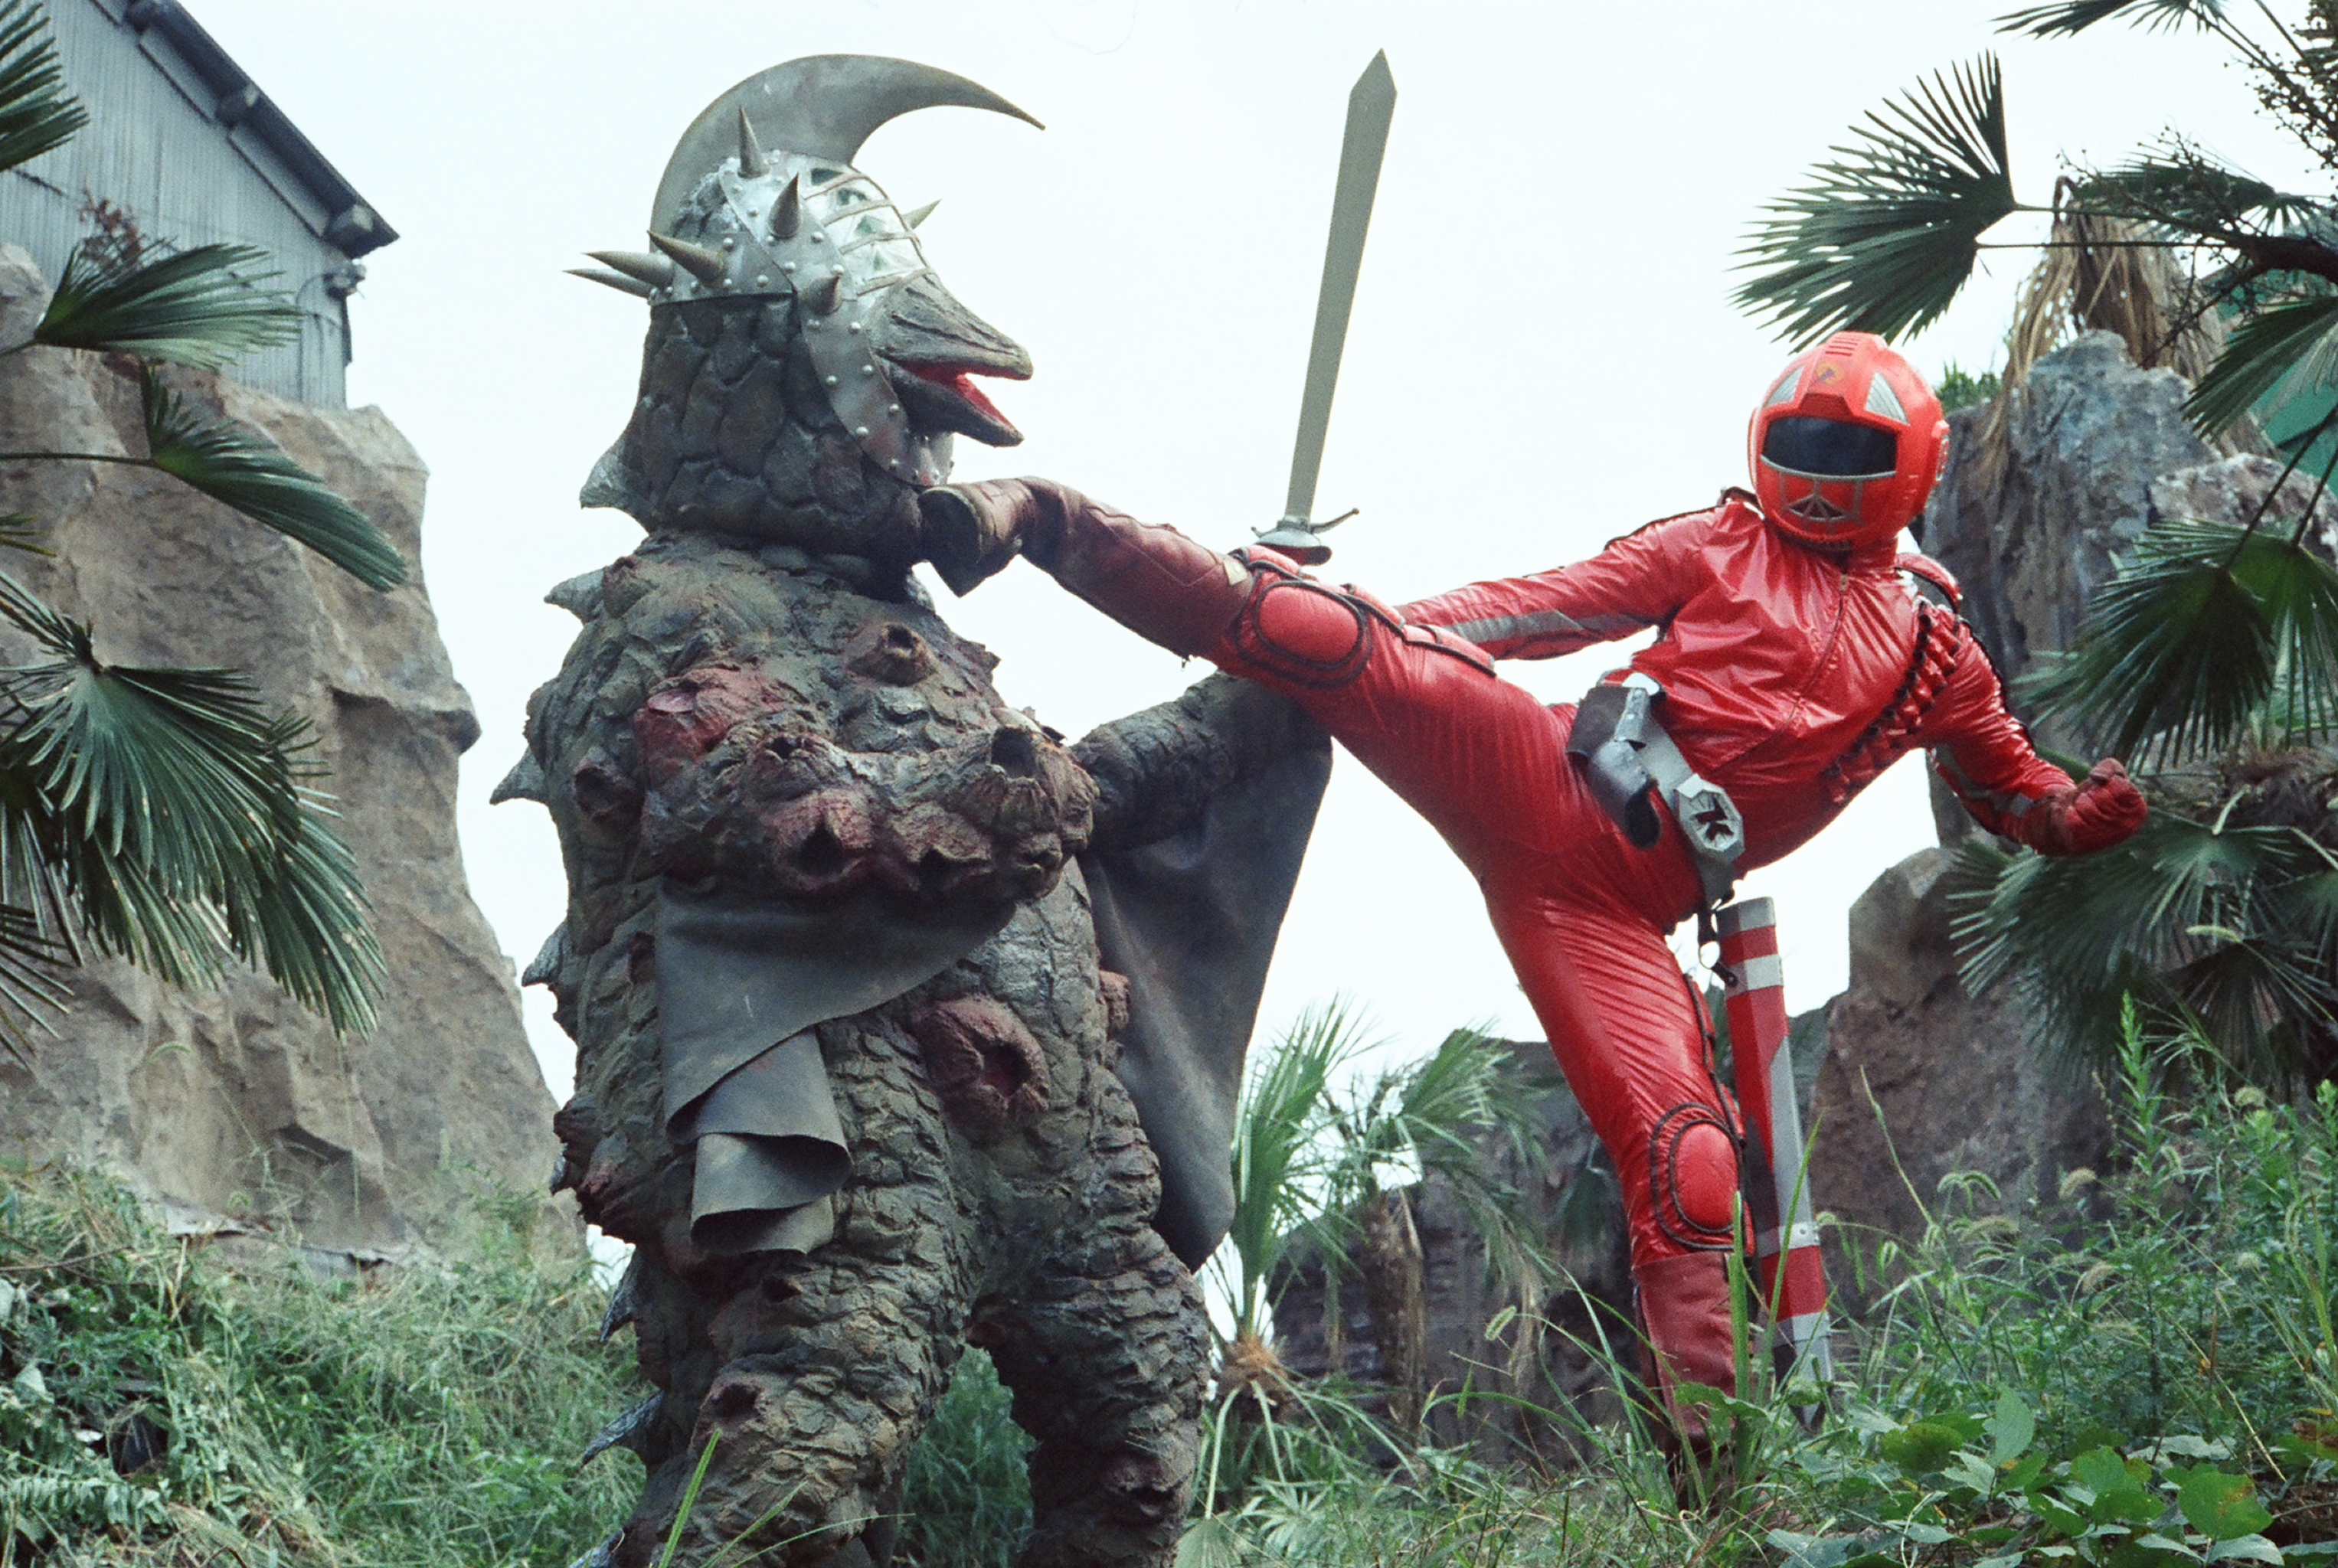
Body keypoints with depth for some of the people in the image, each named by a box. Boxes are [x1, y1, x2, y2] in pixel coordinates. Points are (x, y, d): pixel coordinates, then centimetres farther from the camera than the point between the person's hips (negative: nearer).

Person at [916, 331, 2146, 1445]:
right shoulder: (1720, 546, 18)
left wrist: (2078, 815, 8)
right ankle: (1038, 523, -18)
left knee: (1682, 1153, -17)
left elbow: (2009, 785, 31)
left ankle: (1704, 1439, -11)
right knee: (1320, 636, -22)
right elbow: (1556, 604, 16)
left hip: (1617, 903, 1)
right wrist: (1388, 634, 6)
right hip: (1534, 782, 0)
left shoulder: (1932, 645, 21)